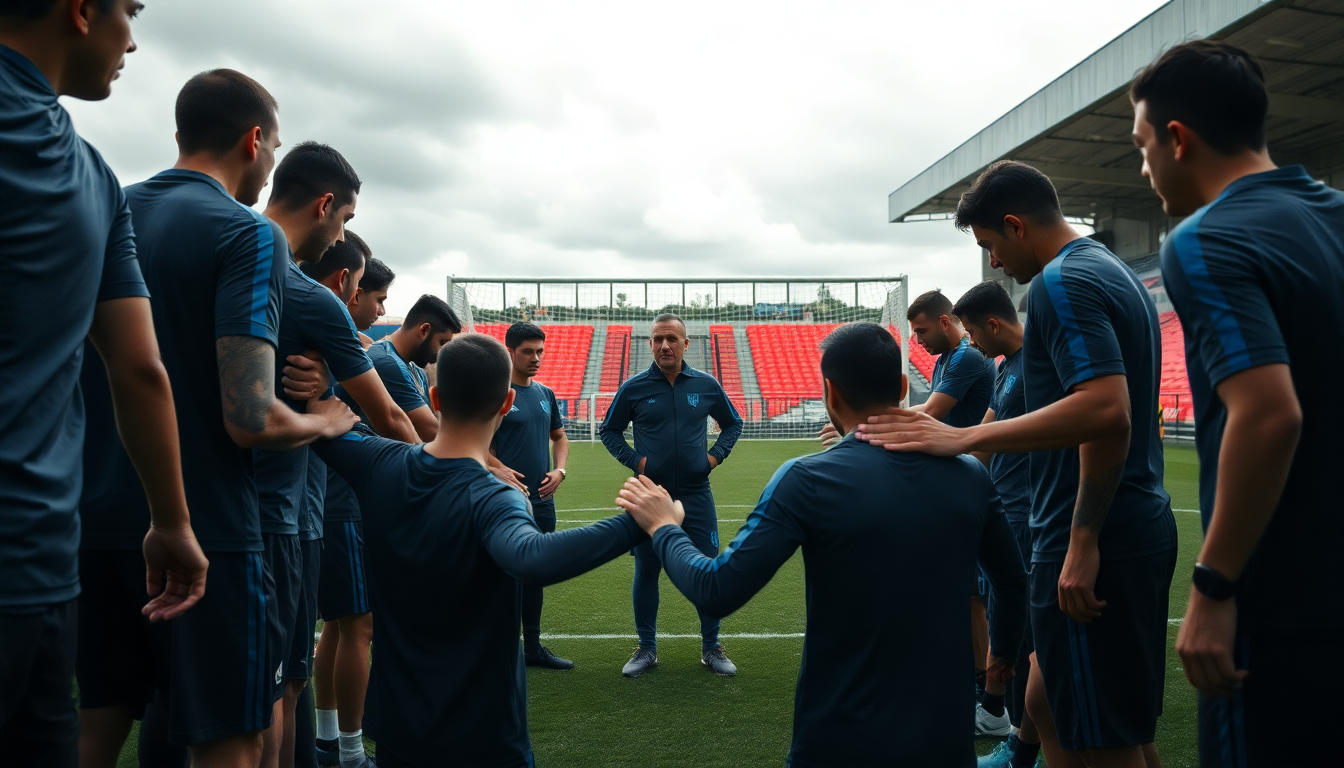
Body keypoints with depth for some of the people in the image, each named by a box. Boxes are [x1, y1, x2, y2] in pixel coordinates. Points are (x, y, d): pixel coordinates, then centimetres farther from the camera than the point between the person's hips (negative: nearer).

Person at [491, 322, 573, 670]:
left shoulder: (545, 394, 12)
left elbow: (559, 437, 21)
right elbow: (485, 449, -10)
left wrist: (559, 471, 4)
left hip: (542, 502, 7)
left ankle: (533, 647, 27)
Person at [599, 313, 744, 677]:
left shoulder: (706, 385, 1)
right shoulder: (633, 387, -2)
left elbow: (733, 423, 15)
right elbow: (610, 430, 9)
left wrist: (716, 455, 1)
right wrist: (633, 460, -5)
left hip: (697, 496, 1)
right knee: (645, 573, 8)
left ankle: (711, 648, 22)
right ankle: (647, 648, 24)